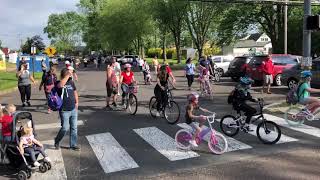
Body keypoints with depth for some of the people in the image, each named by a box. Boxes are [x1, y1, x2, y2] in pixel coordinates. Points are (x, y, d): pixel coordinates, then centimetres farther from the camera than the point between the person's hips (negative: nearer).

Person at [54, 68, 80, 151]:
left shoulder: (71, 82, 4)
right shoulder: (59, 83, -12)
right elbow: (61, 85, -38)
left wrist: (77, 102, 13)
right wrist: (68, 76, -34)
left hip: (73, 109, 5)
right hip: (64, 110, -5)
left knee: (74, 128, 10)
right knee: (65, 128, -3)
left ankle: (73, 145, 24)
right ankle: (57, 141, 25)